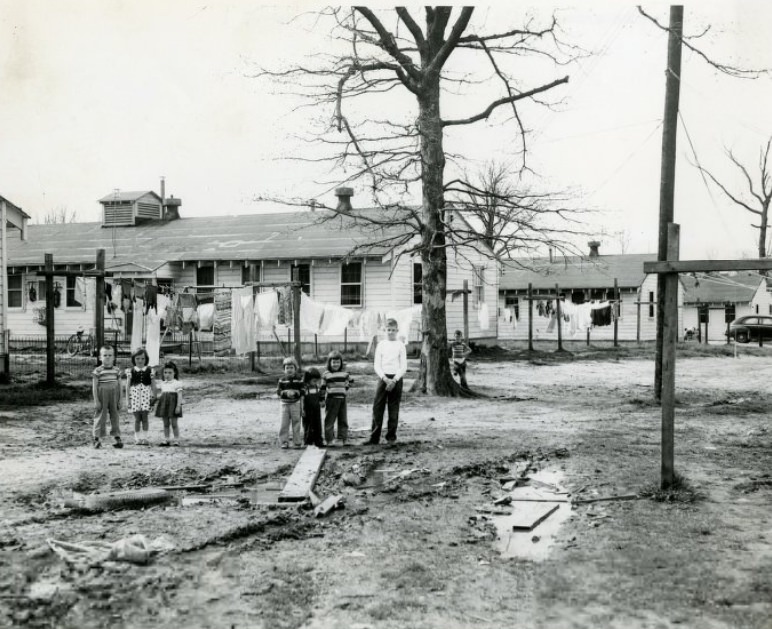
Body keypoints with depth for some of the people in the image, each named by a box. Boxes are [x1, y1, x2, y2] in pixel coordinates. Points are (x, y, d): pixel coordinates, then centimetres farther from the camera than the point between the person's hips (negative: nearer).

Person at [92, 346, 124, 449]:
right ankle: (97, 438, 5)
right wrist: (96, 401, -10)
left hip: (114, 396, 3)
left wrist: (119, 400, 7)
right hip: (102, 396, -3)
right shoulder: (97, 371, -6)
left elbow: (119, 386, 9)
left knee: (115, 416, 8)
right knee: (100, 416, -1)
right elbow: (94, 387, -6)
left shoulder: (116, 370, 5)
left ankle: (117, 438, 14)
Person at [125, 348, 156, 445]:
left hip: (146, 394, 0)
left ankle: (144, 437, 7)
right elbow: (127, 386, 3)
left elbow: (153, 385, 6)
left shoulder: (150, 370, 3)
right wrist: (127, 399, -1)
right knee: (137, 418, 2)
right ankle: (137, 438, 11)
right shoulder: (131, 371, 3)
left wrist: (154, 396, 2)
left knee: (144, 417, -2)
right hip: (134, 394, 0)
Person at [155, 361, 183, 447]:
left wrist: (178, 406, -16)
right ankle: (166, 440, 14)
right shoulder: (162, 383, 12)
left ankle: (176, 440, 6)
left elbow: (179, 395, -10)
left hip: (173, 404, -6)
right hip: (164, 404, 6)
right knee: (165, 423, 9)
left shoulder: (177, 383, -6)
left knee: (174, 423, -2)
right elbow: (162, 394, 20)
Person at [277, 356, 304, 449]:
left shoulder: (299, 380, 2)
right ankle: (284, 442, 6)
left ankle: (296, 442, 10)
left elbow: (302, 392, 1)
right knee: (284, 424, 0)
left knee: (296, 424, 4)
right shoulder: (282, 380, 4)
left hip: (295, 404, -1)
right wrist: (286, 393, -17)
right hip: (285, 404, 1)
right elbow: (278, 391, -1)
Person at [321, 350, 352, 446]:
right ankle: (329, 440, 6)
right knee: (329, 420, 0)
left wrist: (346, 389, 12)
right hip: (331, 399, -3)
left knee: (343, 420, 6)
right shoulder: (325, 375, 1)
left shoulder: (344, 373, 10)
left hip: (342, 399, 3)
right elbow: (322, 388, 2)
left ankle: (344, 439, 12)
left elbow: (350, 382, 25)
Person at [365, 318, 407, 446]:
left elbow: (404, 366, -1)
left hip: (396, 379, -1)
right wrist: (385, 378, -12)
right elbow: (377, 365, 2)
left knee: (393, 409, 1)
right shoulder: (381, 345, 6)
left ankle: (391, 437, 9)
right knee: (377, 408, -3)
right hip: (383, 378, 1)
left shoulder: (400, 345, 3)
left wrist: (394, 380, -13)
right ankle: (374, 437, 0)